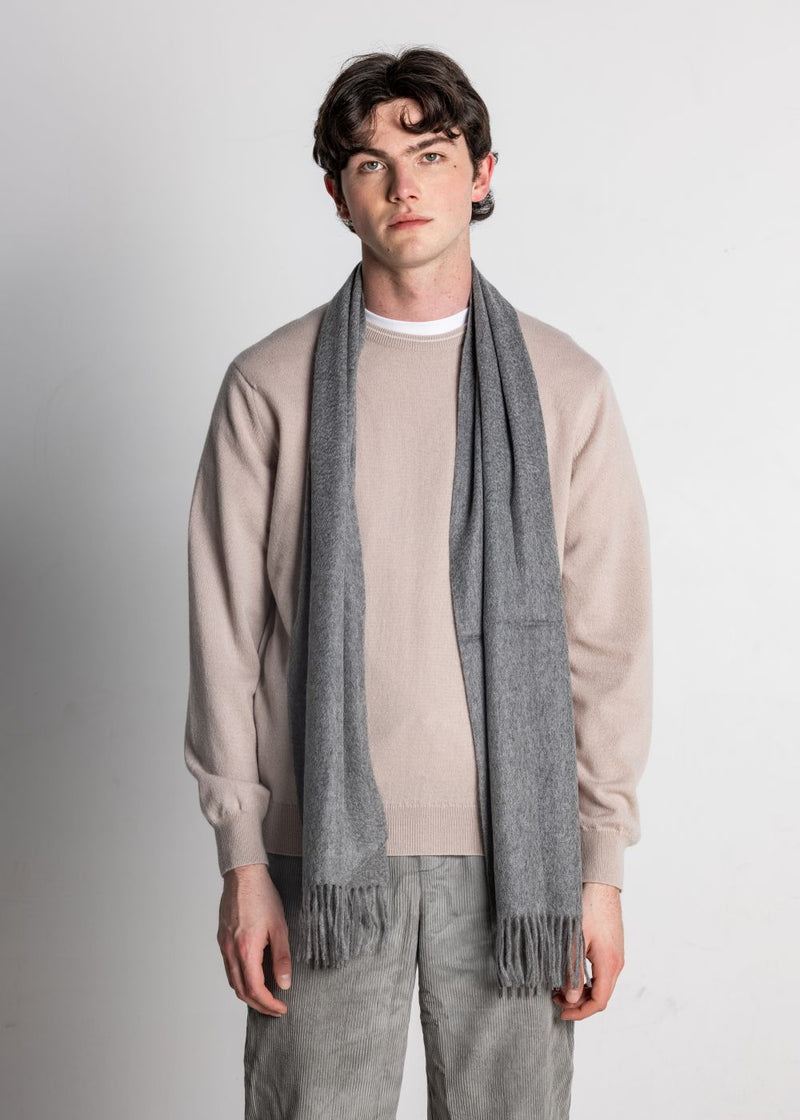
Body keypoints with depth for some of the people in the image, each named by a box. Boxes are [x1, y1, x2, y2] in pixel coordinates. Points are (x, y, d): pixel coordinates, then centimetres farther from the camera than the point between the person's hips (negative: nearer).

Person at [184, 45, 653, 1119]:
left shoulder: (567, 385, 3)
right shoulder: (269, 384, 1)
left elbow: (608, 640, 3)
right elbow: (226, 635, 2)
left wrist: (603, 866, 1)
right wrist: (242, 860, -1)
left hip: (515, 846, 1)